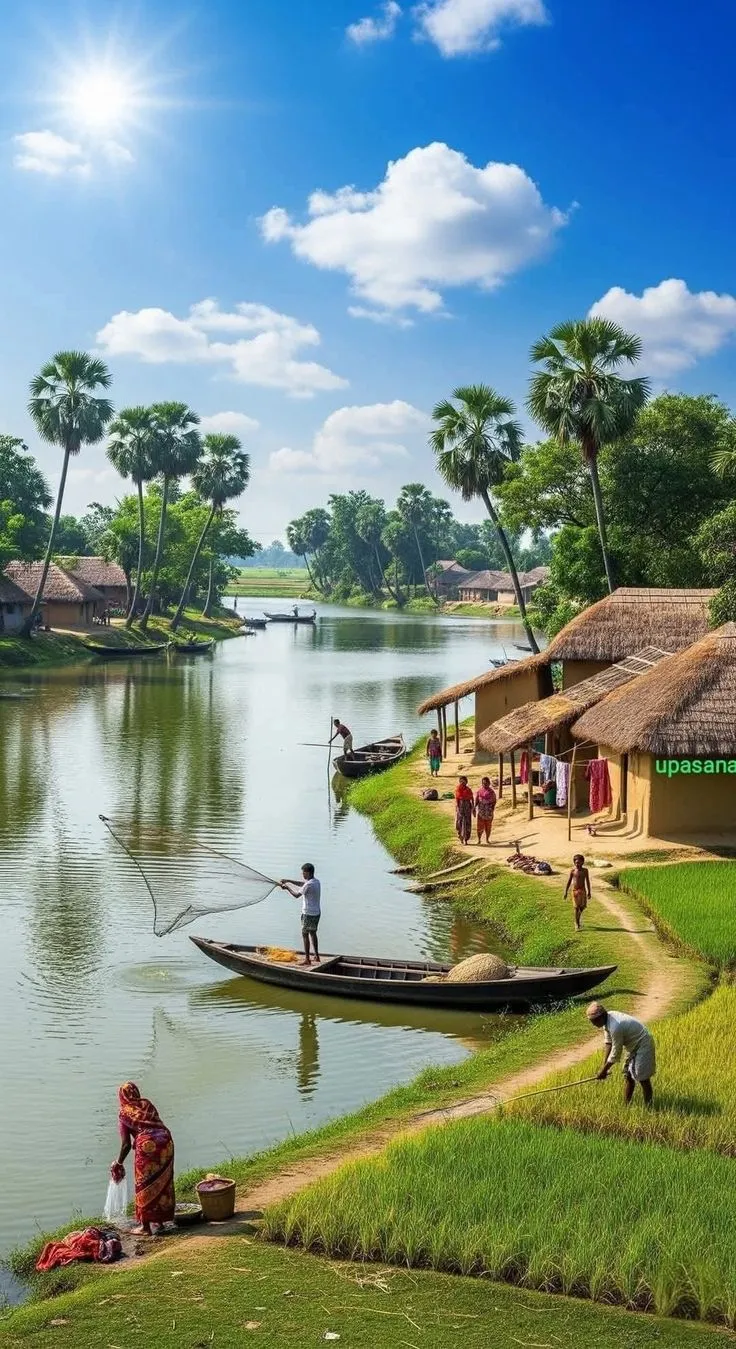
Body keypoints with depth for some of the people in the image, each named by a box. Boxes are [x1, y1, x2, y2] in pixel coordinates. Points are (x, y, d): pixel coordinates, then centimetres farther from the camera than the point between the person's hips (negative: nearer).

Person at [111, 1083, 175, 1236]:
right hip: (165, 1142, 5)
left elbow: (126, 1144, 4)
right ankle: (159, 1221, 27)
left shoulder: (124, 1114, 6)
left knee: (145, 1186, 9)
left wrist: (119, 1163, 19)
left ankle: (146, 1224, 13)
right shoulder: (148, 1105, 16)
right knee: (162, 1183, 16)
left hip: (147, 1146, -5)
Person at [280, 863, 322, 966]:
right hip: (317, 913, 9)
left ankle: (307, 959, 0)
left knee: (305, 934, 0)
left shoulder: (309, 885, -21)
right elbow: (301, 884, 19)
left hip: (308, 914, -9)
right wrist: (288, 881, 15)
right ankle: (316, 956, 24)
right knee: (313, 933, 19)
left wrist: (287, 888, 1)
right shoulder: (316, 882, 7)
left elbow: (297, 895, -13)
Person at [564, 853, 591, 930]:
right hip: (575, 891, -2)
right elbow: (569, 881, 1)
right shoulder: (573, 871, -3)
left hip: (583, 890, 2)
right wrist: (565, 892, 0)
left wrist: (589, 892, 6)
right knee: (576, 908, -4)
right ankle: (577, 924, 3)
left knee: (582, 907, 7)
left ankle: (577, 920, 34)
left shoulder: (585, 870, 1)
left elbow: (587, 881, 7)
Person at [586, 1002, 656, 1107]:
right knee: (628, 1076, 11)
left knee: (643, 1078, -8)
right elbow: (608, 1042, 4)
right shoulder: (607, 1020, -5)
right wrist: (605, 1063, 0)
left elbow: (616, 1053, -24)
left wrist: (604, 1070, -13)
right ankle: (626, 1105, 18)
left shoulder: (615, 1027, -32)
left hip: (643, 1044, -10)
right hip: (633, 1046, 10)